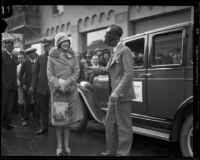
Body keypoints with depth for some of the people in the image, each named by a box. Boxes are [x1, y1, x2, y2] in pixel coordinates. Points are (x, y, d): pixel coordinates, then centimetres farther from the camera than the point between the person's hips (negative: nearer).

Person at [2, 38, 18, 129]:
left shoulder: (13, 56, 15)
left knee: (9, 106, 10)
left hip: (12, 86, 7)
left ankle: (7, 123, 18)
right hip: (4, 85, -7)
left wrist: (15, 84, 13)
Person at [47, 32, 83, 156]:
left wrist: (66, 83, -13)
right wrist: (59, 85, -16)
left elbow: (76, 73, 1)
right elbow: (50, 75, -2)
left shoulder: (73, 56, 6)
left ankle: (66, 144, 16)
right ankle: (59, 145, 12)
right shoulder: (52, 57, 1)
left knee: (69, 117, 5)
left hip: (71, 90, 2)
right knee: (58, 118, 2)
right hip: (57, 91, -1)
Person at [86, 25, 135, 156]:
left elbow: (128, 74, -20)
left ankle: (123, 153, 13)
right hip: (115, 94, 9)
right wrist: (93, 70, 20)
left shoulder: (125, 50, -13)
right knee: (110, 123, 16)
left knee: (123, 126, 1)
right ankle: (111, 151, 29)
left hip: (122, 95, -9)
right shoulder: (115, 52, 15)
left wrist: (118, 92, -27)